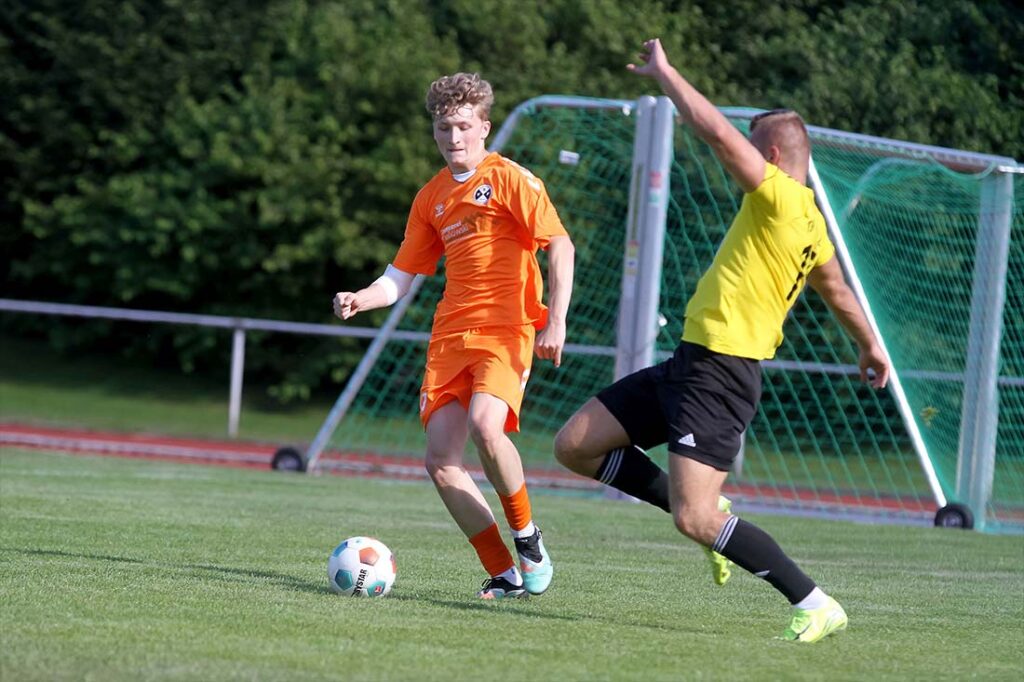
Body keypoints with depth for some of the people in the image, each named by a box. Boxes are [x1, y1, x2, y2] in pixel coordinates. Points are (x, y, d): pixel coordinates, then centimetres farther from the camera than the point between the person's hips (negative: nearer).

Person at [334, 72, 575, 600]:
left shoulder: (509, 179, -1)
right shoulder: (432, 197, 16)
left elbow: (561, 247, -6)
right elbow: (400, 278, 18)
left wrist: (556, 321, -15)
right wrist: (360, 299, -2)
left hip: (506, 330, -6)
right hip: (450, 335, 6)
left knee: (484, 426, -30)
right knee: (441, 460, -7)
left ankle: (527, 537, -6)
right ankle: (505, 574, 1)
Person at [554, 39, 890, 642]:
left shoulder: (781, 197, -13)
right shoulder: (809, 223, 15)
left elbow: (717, 131, -22)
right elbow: (839, 292, 33)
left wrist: (664, 72, -8)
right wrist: (871, 347, 50)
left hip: (720, 373, -10)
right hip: (692, 363, 10)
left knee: (695, 521, -16)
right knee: (575, 446, 8)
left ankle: (816, 607, -8)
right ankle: (712, 514, 16)